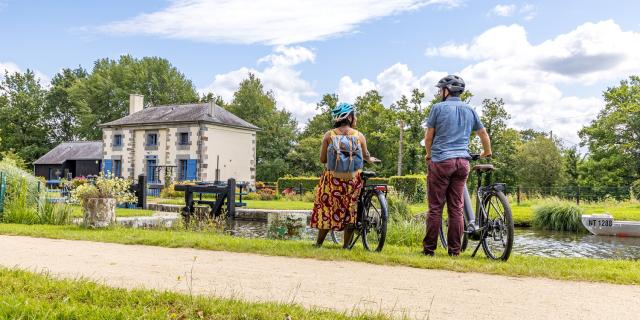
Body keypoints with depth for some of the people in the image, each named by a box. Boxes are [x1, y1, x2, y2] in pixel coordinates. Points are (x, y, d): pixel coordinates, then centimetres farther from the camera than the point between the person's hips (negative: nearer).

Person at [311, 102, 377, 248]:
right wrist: (371, 159, 33)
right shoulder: (359, 135, -3)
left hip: (332, 179, 1)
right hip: (352, 180, 0)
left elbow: (322, 159, -2)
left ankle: (318, 244, 21)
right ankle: (346, 246, 17)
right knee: (350, 211, 12)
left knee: (327, 209, 13)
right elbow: (366, 156, 9)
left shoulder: (329, 135, -3)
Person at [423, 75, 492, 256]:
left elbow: (429, 136, 3)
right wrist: (487, 153, 38)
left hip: (441, 161, -4)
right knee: (456, 208, 6)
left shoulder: (438, 108, -1)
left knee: (435, 207, 0)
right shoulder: (469, 110, 13)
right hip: (462, 162, 4)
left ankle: (429, 248, 3)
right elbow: (484, 134, 20)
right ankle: (454, 250, 8)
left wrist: (429, 154, 20)